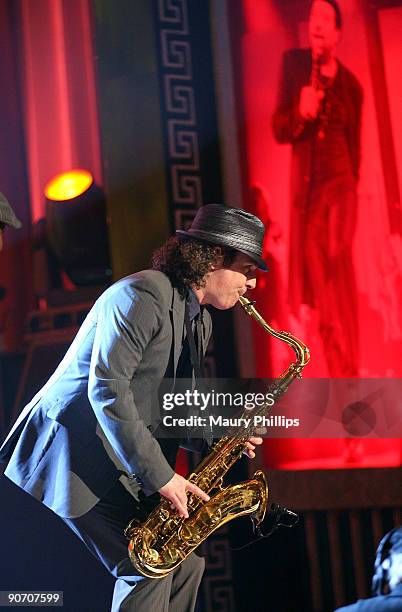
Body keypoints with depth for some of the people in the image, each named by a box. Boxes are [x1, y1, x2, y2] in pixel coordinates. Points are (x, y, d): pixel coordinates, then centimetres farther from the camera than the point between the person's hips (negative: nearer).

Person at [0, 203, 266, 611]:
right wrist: (159, 475, -25)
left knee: (185, 562, 5)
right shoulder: (142, 296, -18)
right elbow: (106, 388, -26)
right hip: (76, 452, -10)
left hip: (119, 463, 10)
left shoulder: (198, 320, 13)